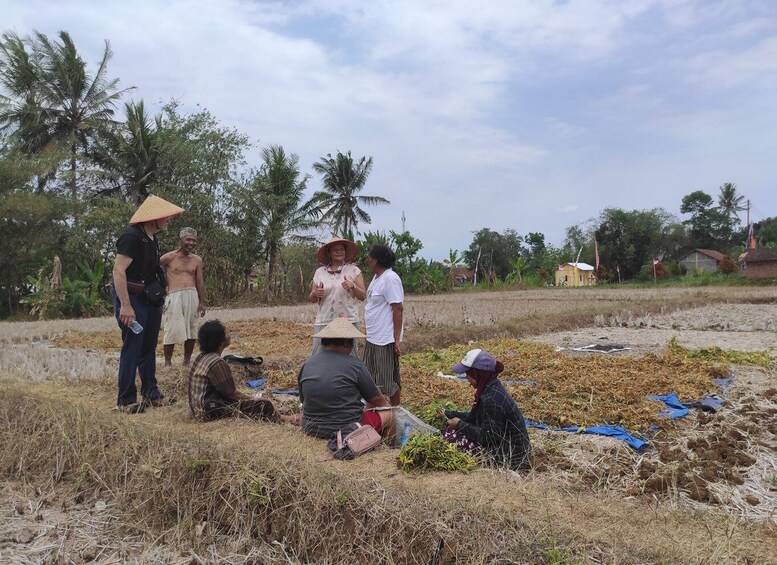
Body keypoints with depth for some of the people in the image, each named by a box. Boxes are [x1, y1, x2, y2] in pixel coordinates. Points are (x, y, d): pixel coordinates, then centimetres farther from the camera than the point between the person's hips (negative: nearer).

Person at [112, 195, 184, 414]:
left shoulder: (152, 238, 12)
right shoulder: (132, 236, -16)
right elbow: (118, 270, -23)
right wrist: (125, 305, -28)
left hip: (150, 299, 9)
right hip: (132, 297, -9)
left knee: (149, 347, 15)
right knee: (132, 348, -5)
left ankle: (150, 393, 26)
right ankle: (126, 400, 5)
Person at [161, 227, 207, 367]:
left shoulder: (197, 260, 12)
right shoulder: (169, 257, 0)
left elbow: (200, 282, 12)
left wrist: (202, 302, 7)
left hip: (192, 296, 4)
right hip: (174, 296, -4)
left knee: (191, 330, 7)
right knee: (172, 330, -6)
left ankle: (187, 360, 19)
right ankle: (167, 362, 7)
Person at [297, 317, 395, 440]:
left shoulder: (307, 365, -1)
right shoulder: (354, 364, -14)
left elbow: (304, 401, 11)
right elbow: (376, 400, -3)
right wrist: (385, 401, 20)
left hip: (312, 430, 6)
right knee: (388, 413, 15)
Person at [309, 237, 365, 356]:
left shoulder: (353, 270, 3)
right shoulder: (319, 272, 9)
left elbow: (363, 296, 2)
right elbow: (311, 299, 14)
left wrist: (353, 286, -16)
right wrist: (315, 294, -9)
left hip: (348, 321, -2)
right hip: (324, 322, 2)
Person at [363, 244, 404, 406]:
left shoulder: (390, 278, -17)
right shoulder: (377, 278, 11)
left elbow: (398, 309, -20)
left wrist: (397, 339, -21)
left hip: (385, 339, -10)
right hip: (373, 338, 10)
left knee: (388, 380, 2)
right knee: (373, 380, 17)